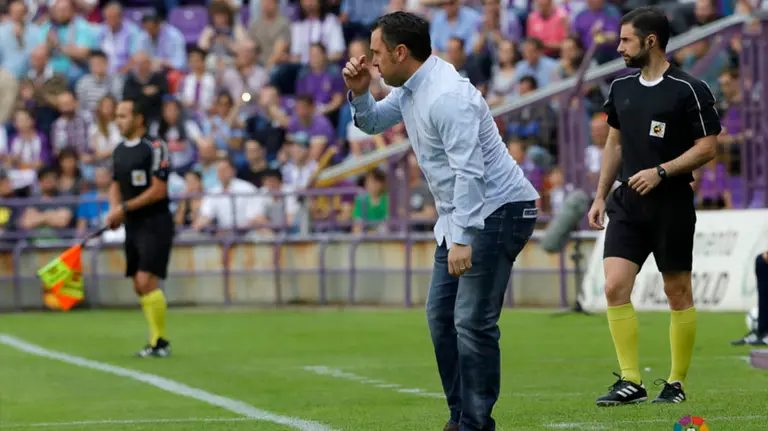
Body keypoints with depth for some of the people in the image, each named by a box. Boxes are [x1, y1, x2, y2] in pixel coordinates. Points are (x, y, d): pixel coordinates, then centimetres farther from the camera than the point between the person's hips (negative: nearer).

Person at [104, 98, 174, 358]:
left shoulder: (154, 148, -12)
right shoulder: (119, 151, 12)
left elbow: (159, 190, -17)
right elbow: (116, 184, 19)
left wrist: (125, 207, -17)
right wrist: (114, 210, -1)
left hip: (155, 224, -8)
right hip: (133, 226, 8)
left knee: (146, 281, -16)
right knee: (139, 286, 8)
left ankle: (159, 343, -9)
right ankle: (157, 339, 16)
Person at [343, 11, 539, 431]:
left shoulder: (446, 96, -24)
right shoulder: (410, 89, 7)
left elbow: (469, 171, -28)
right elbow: (373, 122, 25)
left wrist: (461, 238, -30)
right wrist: (359, 93, 3)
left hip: (498, 209, -11)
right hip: (461, 215, 11)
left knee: (472, 321, -11)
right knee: (440, 315, 10)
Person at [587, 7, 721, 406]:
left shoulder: (690, 90, -9)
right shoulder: (621, 87, 10)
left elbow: (707, 148, -9)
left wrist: (661, 171, -18)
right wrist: (600, 196, 15)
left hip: (672, 204, -5)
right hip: (627, 205, 5)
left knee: (678, 293, 4)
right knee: (615, 287, -9)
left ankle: (676, 383, 16)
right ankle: (630, 382, -5)